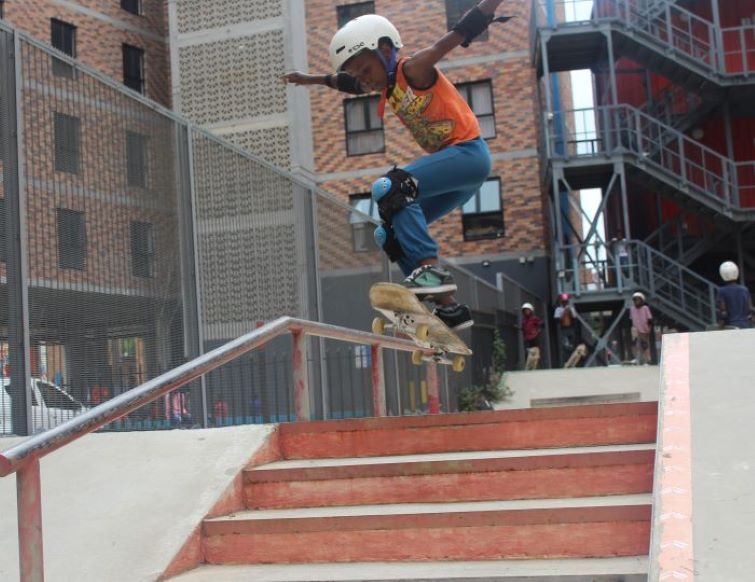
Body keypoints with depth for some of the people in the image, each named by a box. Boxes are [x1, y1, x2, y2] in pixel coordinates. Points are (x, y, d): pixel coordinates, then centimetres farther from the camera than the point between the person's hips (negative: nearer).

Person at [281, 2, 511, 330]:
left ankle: (431, 268, -30)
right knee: (391, 234, 7)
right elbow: (347, 83, 33)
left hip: (469, 152, -10)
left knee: (389, 188, -27)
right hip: (451, 162, 10)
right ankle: (449, 307, 6)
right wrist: (310, 80, 42)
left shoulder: (413, 69, -10)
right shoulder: (388, 85, 14)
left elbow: (461, 34, -19)